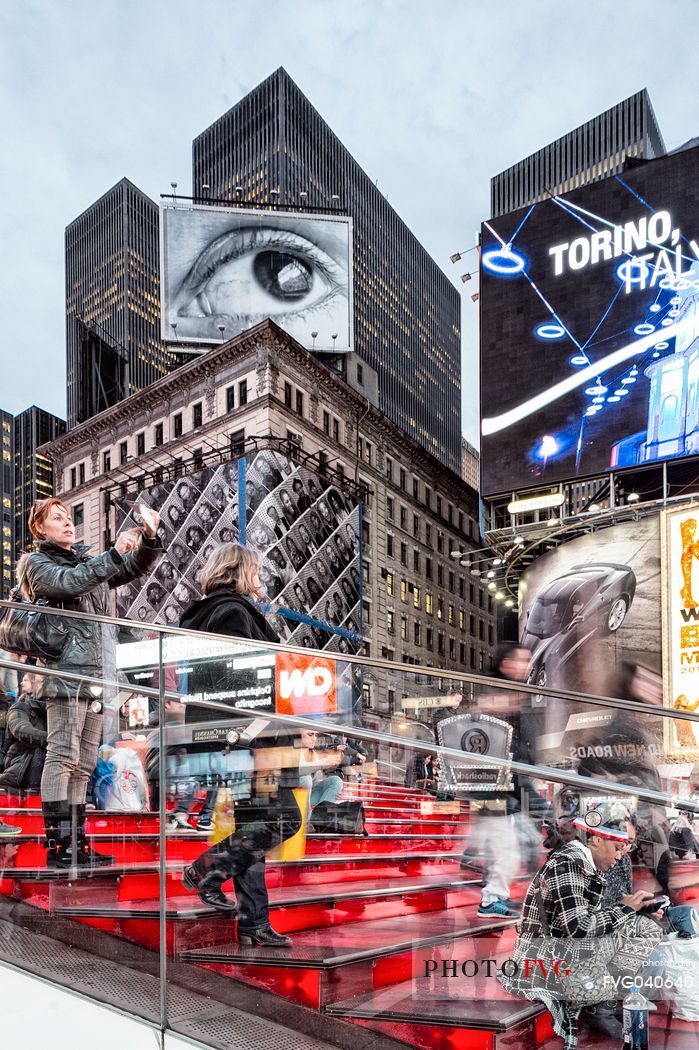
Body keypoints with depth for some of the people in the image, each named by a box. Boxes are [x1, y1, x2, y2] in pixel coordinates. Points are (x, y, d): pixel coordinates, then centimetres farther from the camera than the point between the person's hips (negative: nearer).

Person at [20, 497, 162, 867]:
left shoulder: (89, 560, 25)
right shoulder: (36, 563, 6)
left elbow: (137, 566, 18)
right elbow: (69, 583, -14)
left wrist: (150, 539, -2)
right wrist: (114, 553, -19)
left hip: (97, 675, 7)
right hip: (65, 670, -7)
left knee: (84, 764, 6)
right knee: (63, 755, -11)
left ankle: (76, 845, 9)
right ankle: (57, 845, -9)